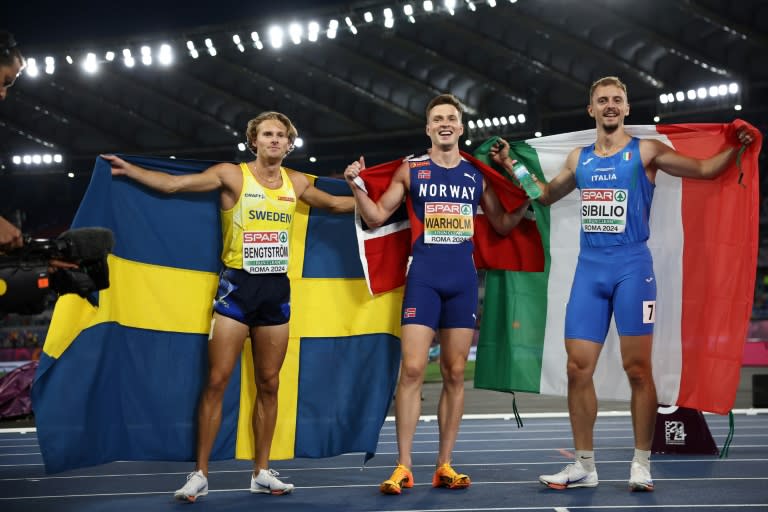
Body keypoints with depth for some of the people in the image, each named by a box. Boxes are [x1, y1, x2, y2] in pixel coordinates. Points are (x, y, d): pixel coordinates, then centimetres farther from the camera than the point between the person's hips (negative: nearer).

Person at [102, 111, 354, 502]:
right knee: (217, 381, -7)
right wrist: (128, 169, -19)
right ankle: (200, 474, -1)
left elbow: (336, 204, 26)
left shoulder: (295, 183, 10)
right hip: (237, 285, -4)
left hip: (277, 288, 4)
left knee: (268, 384, 7)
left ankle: (261, 472, 16)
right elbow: (172, 184, -10)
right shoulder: (232, 175, -3)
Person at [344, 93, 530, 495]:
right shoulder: (410, 170, 6)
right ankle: (404, 466, -5)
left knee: (454, 374, 4)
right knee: (412, 369, -10)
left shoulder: (478, 174, 11)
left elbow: (502, 225, 17)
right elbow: (376, 216, 7)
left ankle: (444, 465, 10)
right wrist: (356, 186, -7)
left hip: (463, 278, 2)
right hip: (424, 276, -2)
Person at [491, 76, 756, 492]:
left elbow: (706, 169, -4)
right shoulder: (579, 158, 14)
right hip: (588, 269, 4)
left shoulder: (645, 152, 0)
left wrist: (736, 146, -20)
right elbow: (546, 195, 28)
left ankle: (641, 465, 6)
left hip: (632, 267, -4)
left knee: (638, 368, -3)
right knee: (578, 368, 1)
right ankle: (584, 466, 10)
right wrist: (510, 165, 21)